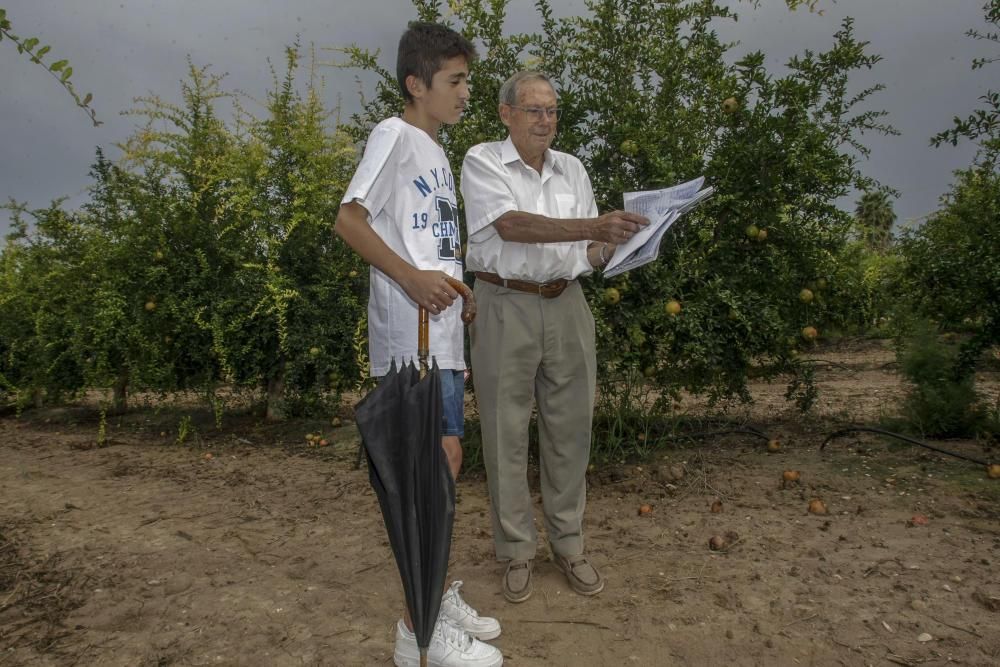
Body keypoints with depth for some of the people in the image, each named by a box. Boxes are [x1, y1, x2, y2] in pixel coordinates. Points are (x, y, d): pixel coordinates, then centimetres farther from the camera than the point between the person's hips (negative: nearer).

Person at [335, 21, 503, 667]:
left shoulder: (436, 151, 21)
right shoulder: (395, 135, -5)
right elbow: (349, 219, -13)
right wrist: (410, 275, -23)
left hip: (441, 329, 9)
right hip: (411, 330, -9)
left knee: (444, 458, 12)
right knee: (438, 458, -8)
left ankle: (437, 594, 26)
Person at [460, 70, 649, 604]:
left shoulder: (572, 169, 13)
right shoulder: (482, 162, -2)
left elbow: (590, 247, 13)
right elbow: (511, 225, -20)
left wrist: (611, 245, -10)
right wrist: (593, 226, -28)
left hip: (566, 306, 5)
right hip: (505, 307, -4)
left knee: (570, 429, 8)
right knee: (506, 433, 3)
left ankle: (568, 544, 24)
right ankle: (516, 550, 20)